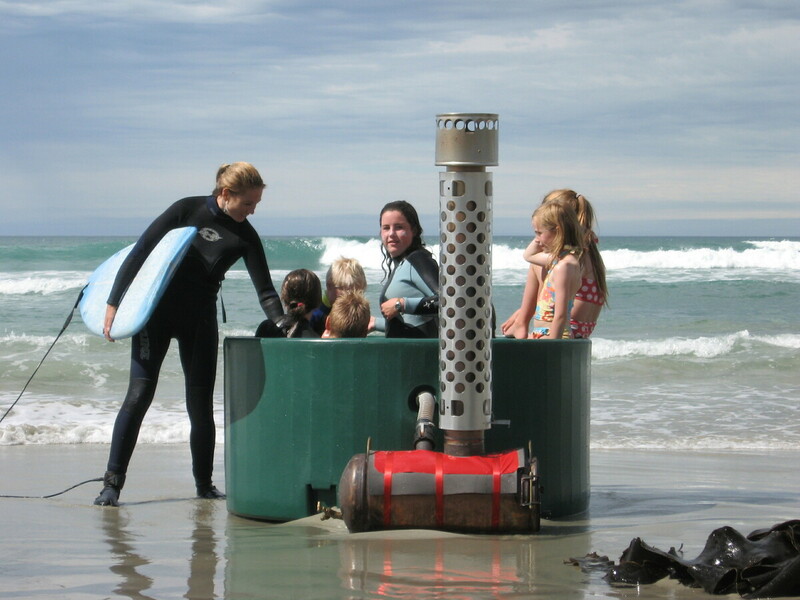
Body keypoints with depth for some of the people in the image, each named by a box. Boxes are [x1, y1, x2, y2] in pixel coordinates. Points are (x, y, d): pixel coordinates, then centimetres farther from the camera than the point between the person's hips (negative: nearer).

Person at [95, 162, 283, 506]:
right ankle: (112, 483, -6)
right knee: (139, 394, -9)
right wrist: (114, 302, -7)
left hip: (200, 319, 3)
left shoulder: (245, 236, -2)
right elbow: (140, 252, -6)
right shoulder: (188, 210, -9)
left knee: (201, 403, 4)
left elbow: (265, 291, -3)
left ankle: (204, 485, 18)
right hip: (157, 310, -3)